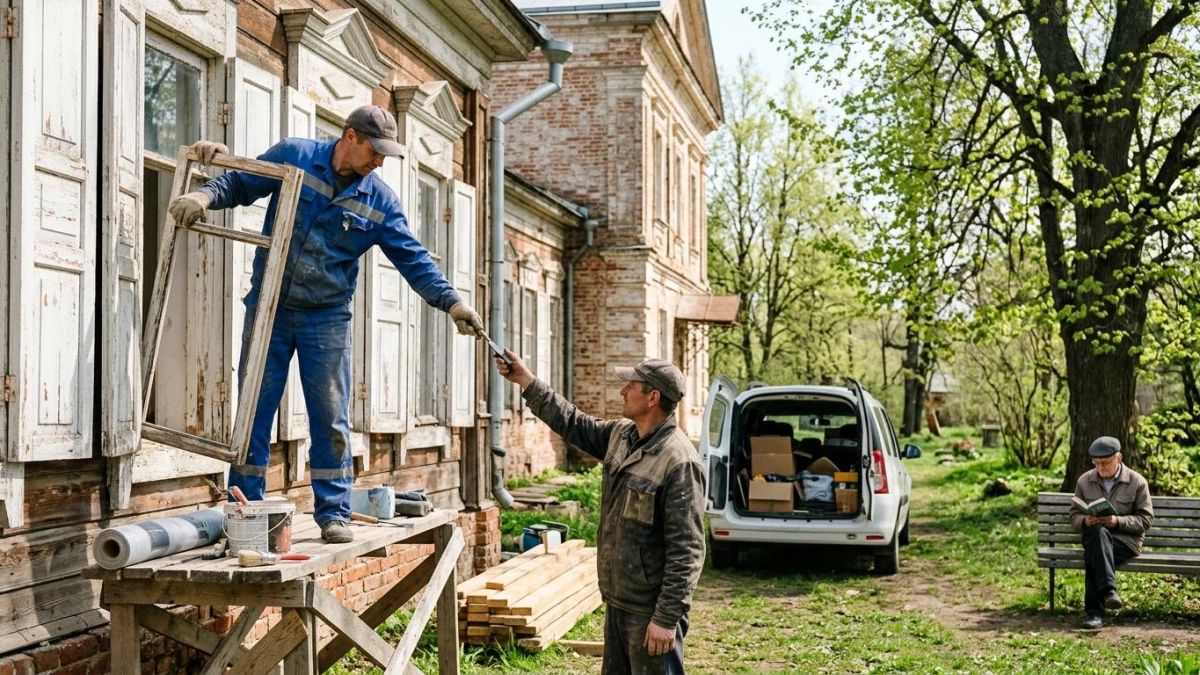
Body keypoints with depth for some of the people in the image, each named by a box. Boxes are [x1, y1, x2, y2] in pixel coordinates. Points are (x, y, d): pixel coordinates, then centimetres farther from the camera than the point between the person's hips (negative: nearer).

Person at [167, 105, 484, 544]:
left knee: (331, 419, 1)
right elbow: (240, 185, 4)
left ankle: (333, 514, 10)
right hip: (268, 308, -1)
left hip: (327, 318, 1)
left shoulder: (380, 201, 1)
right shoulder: (292, 157, -3)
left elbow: (413, 259, -1)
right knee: (254, 411, 2)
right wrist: (204, 196, -17)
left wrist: (451, 302, -11)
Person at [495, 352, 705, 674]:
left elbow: (686, 551, -23)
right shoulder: (620, 435, 6)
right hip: (617, 601, 9)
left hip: (650, 611, -9)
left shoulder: (678, 460, -21)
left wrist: (667, 618, -24)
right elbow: (573, 423, 23)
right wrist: (525, 380, 20)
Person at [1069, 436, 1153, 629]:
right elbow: (1074, 515, 14)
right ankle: (1108, 590, -48)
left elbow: (1146, 519, 0)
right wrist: (1085, 521, -12)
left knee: (1093, 555, -36)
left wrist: (1117, 521, -17)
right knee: (1098, 531, -38)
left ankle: (1094, 612, -38)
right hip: (1094, 536, 2)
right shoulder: (1084, 481, 10)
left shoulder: (1137, 482, 2)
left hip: (1126, 540, -2)